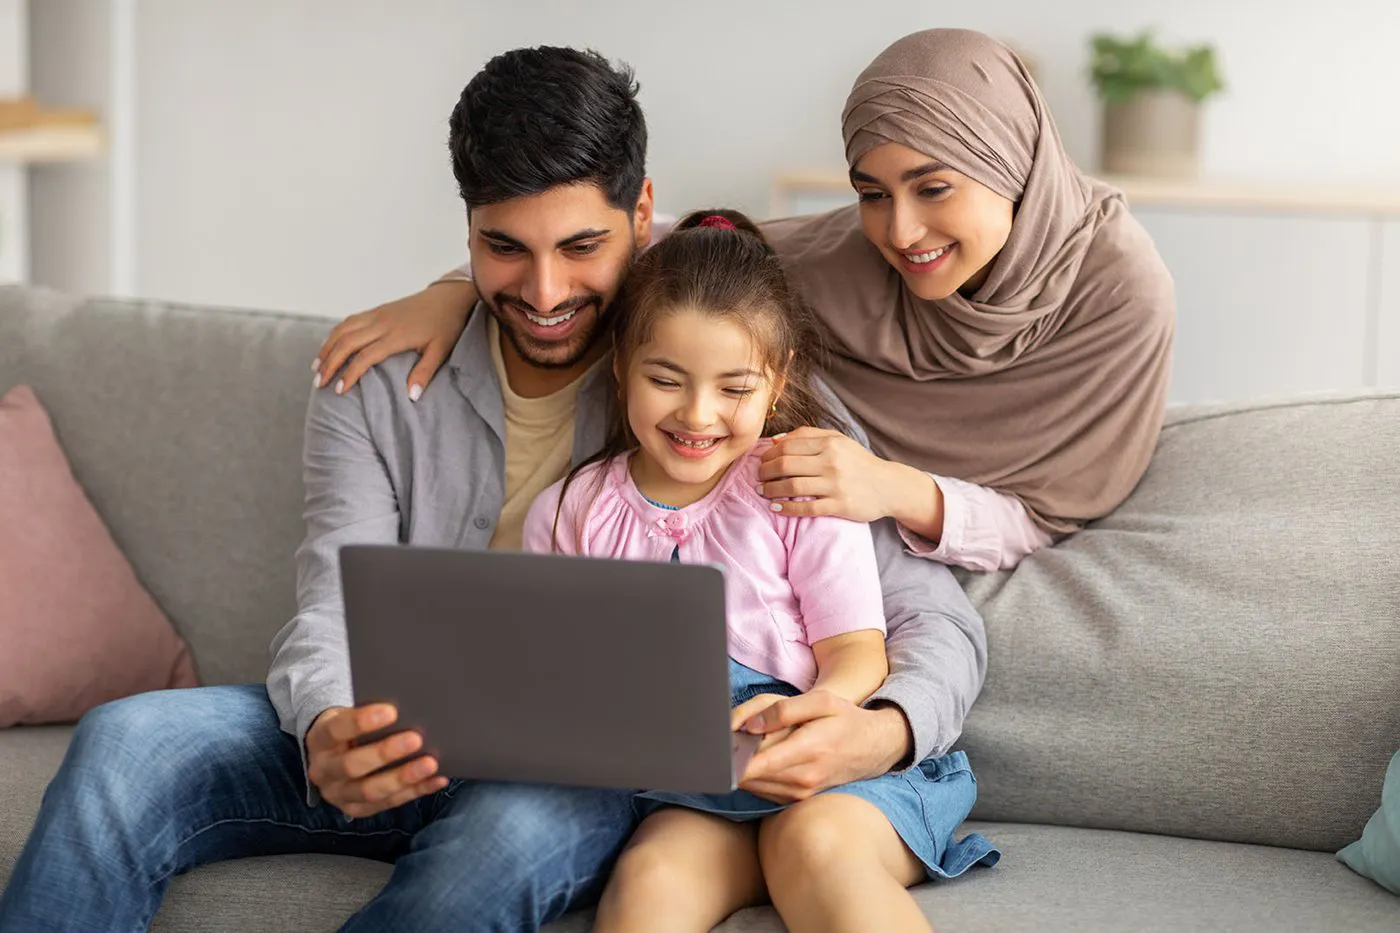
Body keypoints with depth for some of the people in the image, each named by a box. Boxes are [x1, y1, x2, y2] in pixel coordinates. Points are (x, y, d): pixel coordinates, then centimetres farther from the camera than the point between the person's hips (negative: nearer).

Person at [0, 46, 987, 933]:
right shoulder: (379, 389, 3)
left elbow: (939, 617, -8)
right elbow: (333, 616, -6)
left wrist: (884, 733, -33)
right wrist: (326, 737, -32)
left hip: (583, 779, -2)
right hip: (397, 752, 3)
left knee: (510, 833, -40)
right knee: (127, 743, -25)